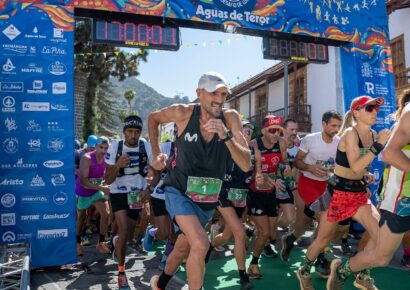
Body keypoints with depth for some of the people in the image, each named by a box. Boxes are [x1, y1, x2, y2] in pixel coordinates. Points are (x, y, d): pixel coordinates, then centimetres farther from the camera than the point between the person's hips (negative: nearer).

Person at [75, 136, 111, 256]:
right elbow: (83, 181, -33)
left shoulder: (106, 159, -12)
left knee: (106, 214, -9)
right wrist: (102, 188, -36)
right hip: (82, 192, -4)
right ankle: (77, 243, 33)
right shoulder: (87, 158, -28)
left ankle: (101, 243, 5)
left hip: (97, 191, 4)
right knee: (81, 217, 13)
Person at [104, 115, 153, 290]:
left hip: (137, 194, 2)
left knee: (129, 235, 13)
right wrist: (118, 165, -33)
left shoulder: (146, 147, -12)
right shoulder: (114, 147, -14)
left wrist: (148, 189, -19)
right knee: (124, 231, -18)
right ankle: (121, 272, 0)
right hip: (118, 193, -2)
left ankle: (116, 242, 50)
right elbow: (107, 180, -14)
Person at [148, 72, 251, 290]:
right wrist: (156, 154, -3)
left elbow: (246, 165, -21)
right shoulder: (183, 113, -18)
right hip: (179, 191, -3)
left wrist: (226, 135, -35)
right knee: (200, 243, -27)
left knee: (183, 248, 21)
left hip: (207, 197, 4)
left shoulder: (230, 118, -15)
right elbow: (153, 118, 4)